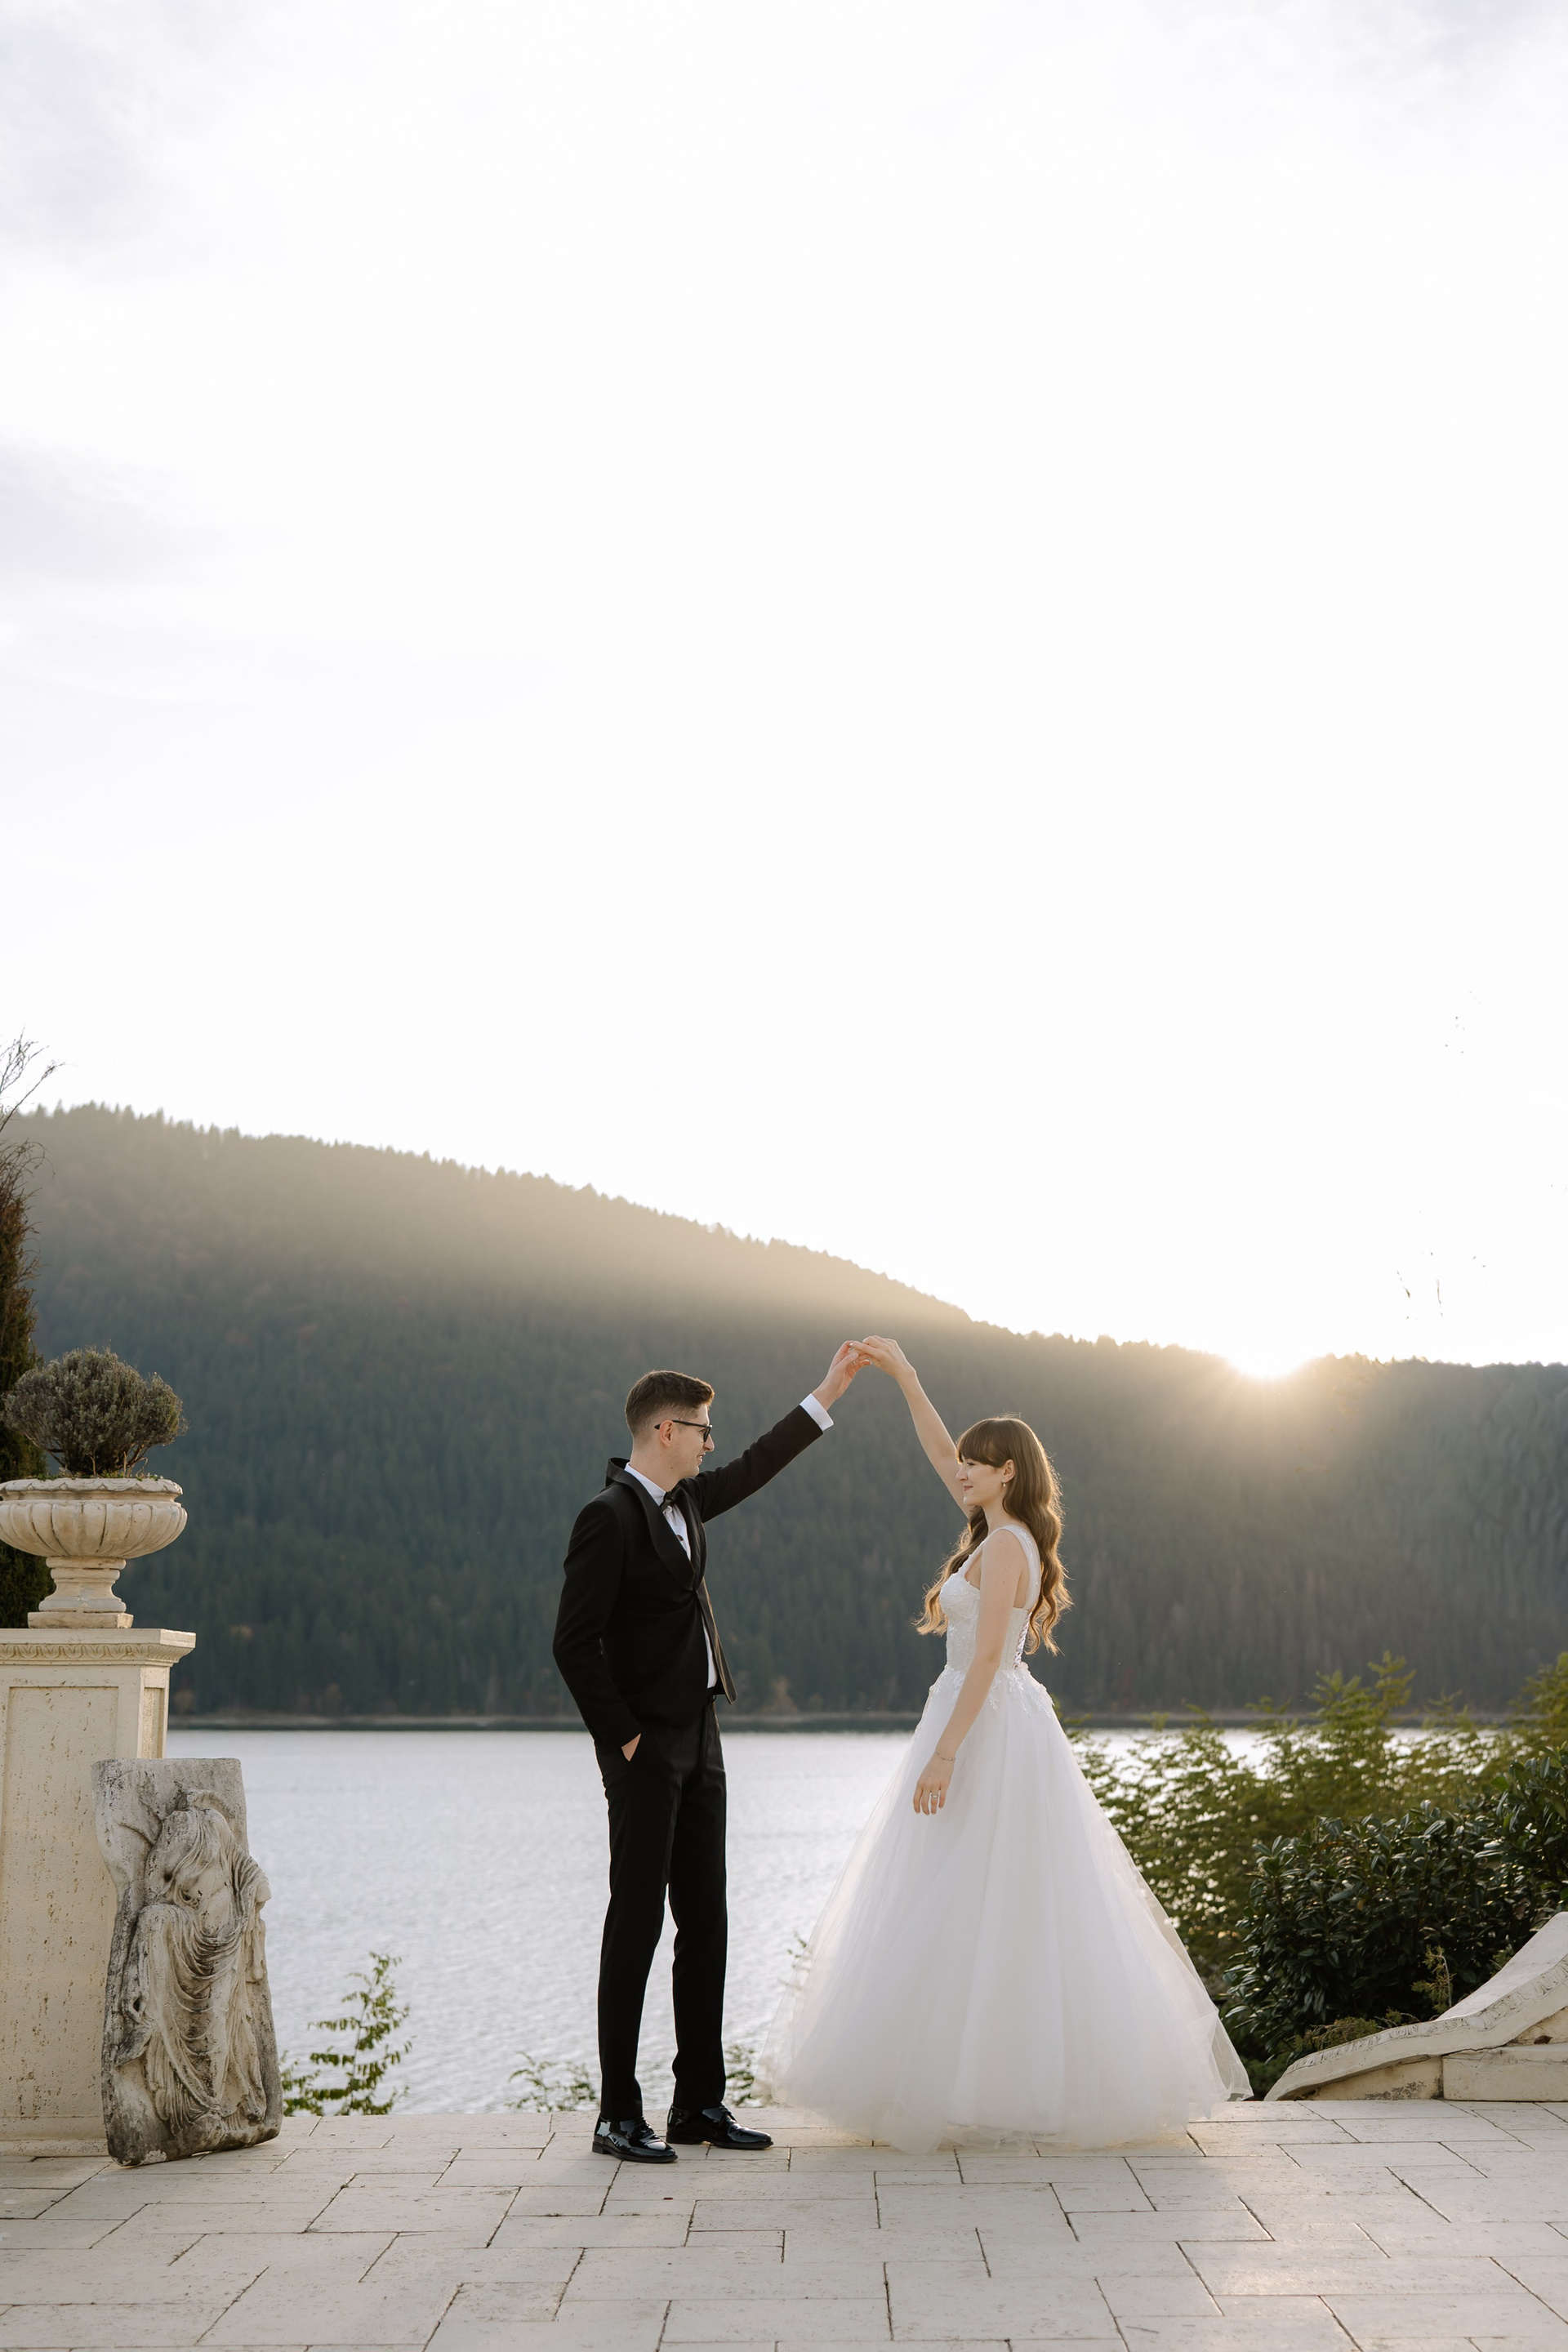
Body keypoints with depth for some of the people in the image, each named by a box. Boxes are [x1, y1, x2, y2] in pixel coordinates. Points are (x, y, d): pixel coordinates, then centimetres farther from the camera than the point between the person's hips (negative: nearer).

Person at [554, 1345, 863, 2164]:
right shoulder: (610, 1516, -14)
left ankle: (699, 2103, 16)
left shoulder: (683, 1501, 11)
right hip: (645, 1749, -9)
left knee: (705, 1922, 9)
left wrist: (828, 1391, 29)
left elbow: (755, 1468, 27)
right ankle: (618, 2115, 1)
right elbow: (574, 1641, -16)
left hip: (698, 1740, 9)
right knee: (636, 1924, -5)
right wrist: (622, 1737, -14)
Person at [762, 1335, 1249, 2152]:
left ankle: (984, 2090, -5)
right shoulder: (1003, 1533, 12)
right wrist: (902, 1374, 20)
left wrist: (945, 1753, -23)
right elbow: (941, 1455, 22)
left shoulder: (1004, 1545, -14)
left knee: (975, 1911, -7)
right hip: (994, 1726, 10)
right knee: (1014, 1913, 9)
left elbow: (987, 1658, -21)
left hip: (988, 1728, -10)